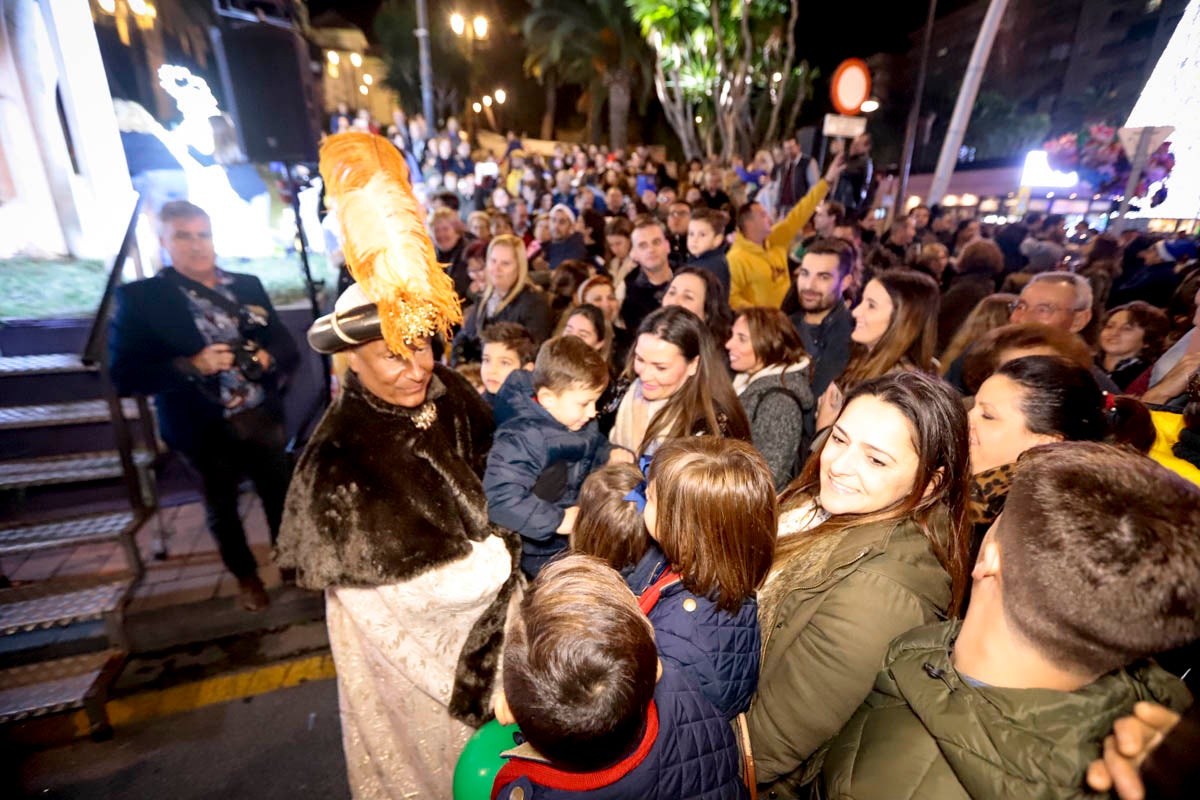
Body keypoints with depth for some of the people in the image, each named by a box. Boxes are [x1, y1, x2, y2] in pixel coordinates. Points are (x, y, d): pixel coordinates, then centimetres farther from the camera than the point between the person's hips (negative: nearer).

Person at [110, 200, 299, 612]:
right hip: (206, 430, -2)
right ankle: (245, 575, 42)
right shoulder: (140, 297, -8)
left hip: (264, 418, 2)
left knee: (279, 495, 16)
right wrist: (192, 366, -25)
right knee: (221, 507, 18)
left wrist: (269, 358, -15)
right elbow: (124, 375, -12)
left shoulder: (247, 285, 3)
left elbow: (285, 342, 6)